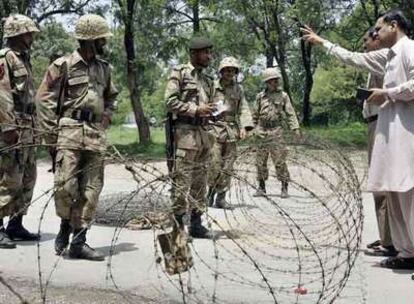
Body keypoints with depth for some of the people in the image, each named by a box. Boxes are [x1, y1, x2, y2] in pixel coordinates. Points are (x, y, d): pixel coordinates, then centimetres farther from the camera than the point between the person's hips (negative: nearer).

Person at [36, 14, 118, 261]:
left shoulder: (104, 68, 14)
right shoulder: (63, 65, -3)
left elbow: (111, 97, 29)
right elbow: (45, 100, -5)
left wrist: (106, 118, 12)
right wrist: (52, 137, -9)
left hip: (96, 136, 5)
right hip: (70, 132, -5)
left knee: (90, 191, 2)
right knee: (65, 186, -12)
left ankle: (79, 242, 9)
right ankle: (66, 224, 15)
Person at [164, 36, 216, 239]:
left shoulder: (207, 80, 19)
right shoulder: (180, 73, -2)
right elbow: (170, 101, -11)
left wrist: (210, 111, 2)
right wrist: (195, 110, -16)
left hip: (204, 132, 8)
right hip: (186, 131, -7)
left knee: (200, 181, 9)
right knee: (182, 180, -7)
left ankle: (196, 223, 15)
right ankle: (177, 224, -1)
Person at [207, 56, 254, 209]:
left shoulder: (238, 89, 13)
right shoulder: (212, 86, 2)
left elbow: (243, 109, 10)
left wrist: (244, 126, -4)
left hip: (231, 131, 4)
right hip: (214, 129, -4)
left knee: (227, 167, 2)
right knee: (215, 164, -11)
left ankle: (221, 198, 8)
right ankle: (211, 190, 10)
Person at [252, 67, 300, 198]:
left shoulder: (283, 96, 4)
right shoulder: (260, 97, 9)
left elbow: (290, 113, -1)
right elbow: (255, 115, 18)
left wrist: (295, 128, -11)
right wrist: (256, 128, 12)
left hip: (276, 131, -3)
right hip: (262, 132, 3)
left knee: (279, 160, -7)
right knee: (260, 160, 5)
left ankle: (284, 188, -1)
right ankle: (261, 187, 16)